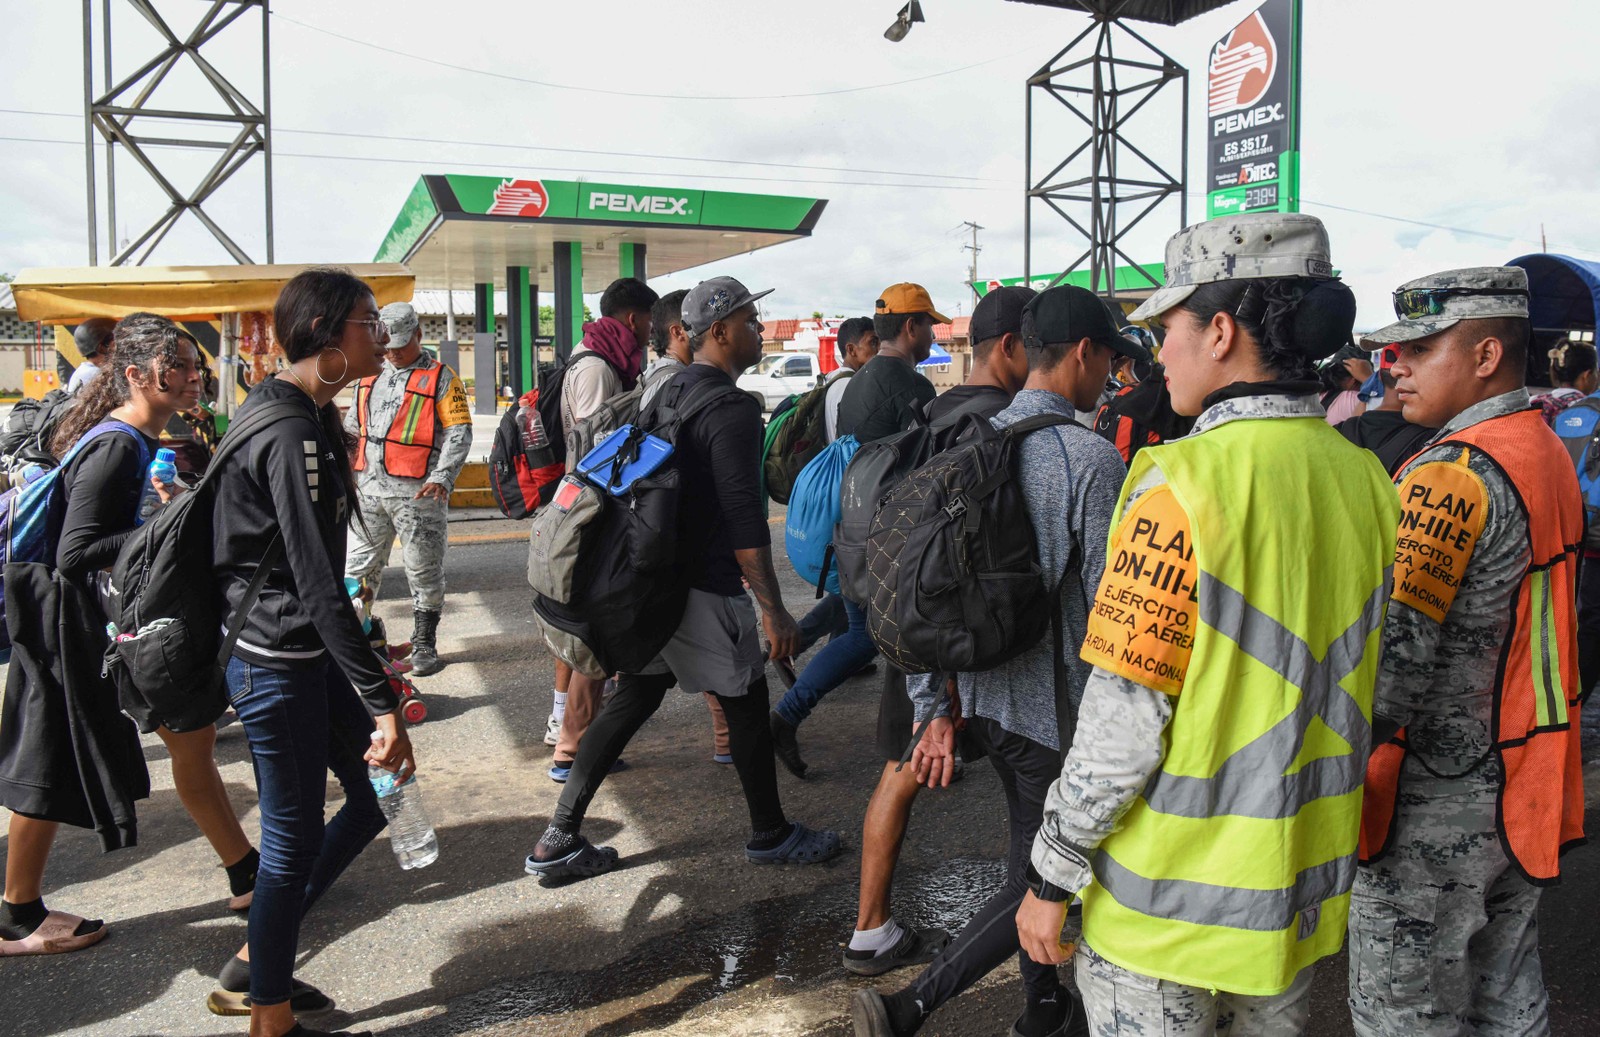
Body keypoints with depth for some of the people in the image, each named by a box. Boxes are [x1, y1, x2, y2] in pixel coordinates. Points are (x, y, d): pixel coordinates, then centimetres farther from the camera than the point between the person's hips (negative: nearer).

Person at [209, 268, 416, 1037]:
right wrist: (383, 703, -27)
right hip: (274, 661, -10)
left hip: (306, 652, 10)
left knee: (378, 793, 15)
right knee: (295, 836, 3)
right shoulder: (288, 432, -21)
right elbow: (318, 584, -26)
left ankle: (255, 961, 29)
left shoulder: (307, 416, 10)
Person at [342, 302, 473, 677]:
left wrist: (442, 477, -19)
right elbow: (352, 425, 27)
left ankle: (424, 645, 14)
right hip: (369, 488, 6)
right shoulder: (370, 378, 16)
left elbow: (459, 432, -8)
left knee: (424, 572, 3)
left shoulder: (441, 378, -2)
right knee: (358, 567, 10)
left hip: (418, 491, -5)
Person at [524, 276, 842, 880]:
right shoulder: (732, 409, -16)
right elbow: (744, 520, -22)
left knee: (632, 700, 13)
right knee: (747, 705, 8)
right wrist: (772, 608, -18)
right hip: (705, 591, -9)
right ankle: (770, 835, 26)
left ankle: (559, 841, 15)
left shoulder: (667, 395, 13)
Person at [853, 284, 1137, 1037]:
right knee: (1040, 879, 6)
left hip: (983, 693, 8)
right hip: (1055, 706, -7)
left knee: (1031, 853, 24)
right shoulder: (1090, 458, -18)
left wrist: (935, 708, 11)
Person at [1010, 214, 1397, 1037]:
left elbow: (1123, 720, -22)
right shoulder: (1366, 480, -1)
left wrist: (1052, 875, -11)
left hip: (1169, 898, -6)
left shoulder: (1185, 484, -22)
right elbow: (1359, 685, 7)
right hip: (1306, 887, 7)